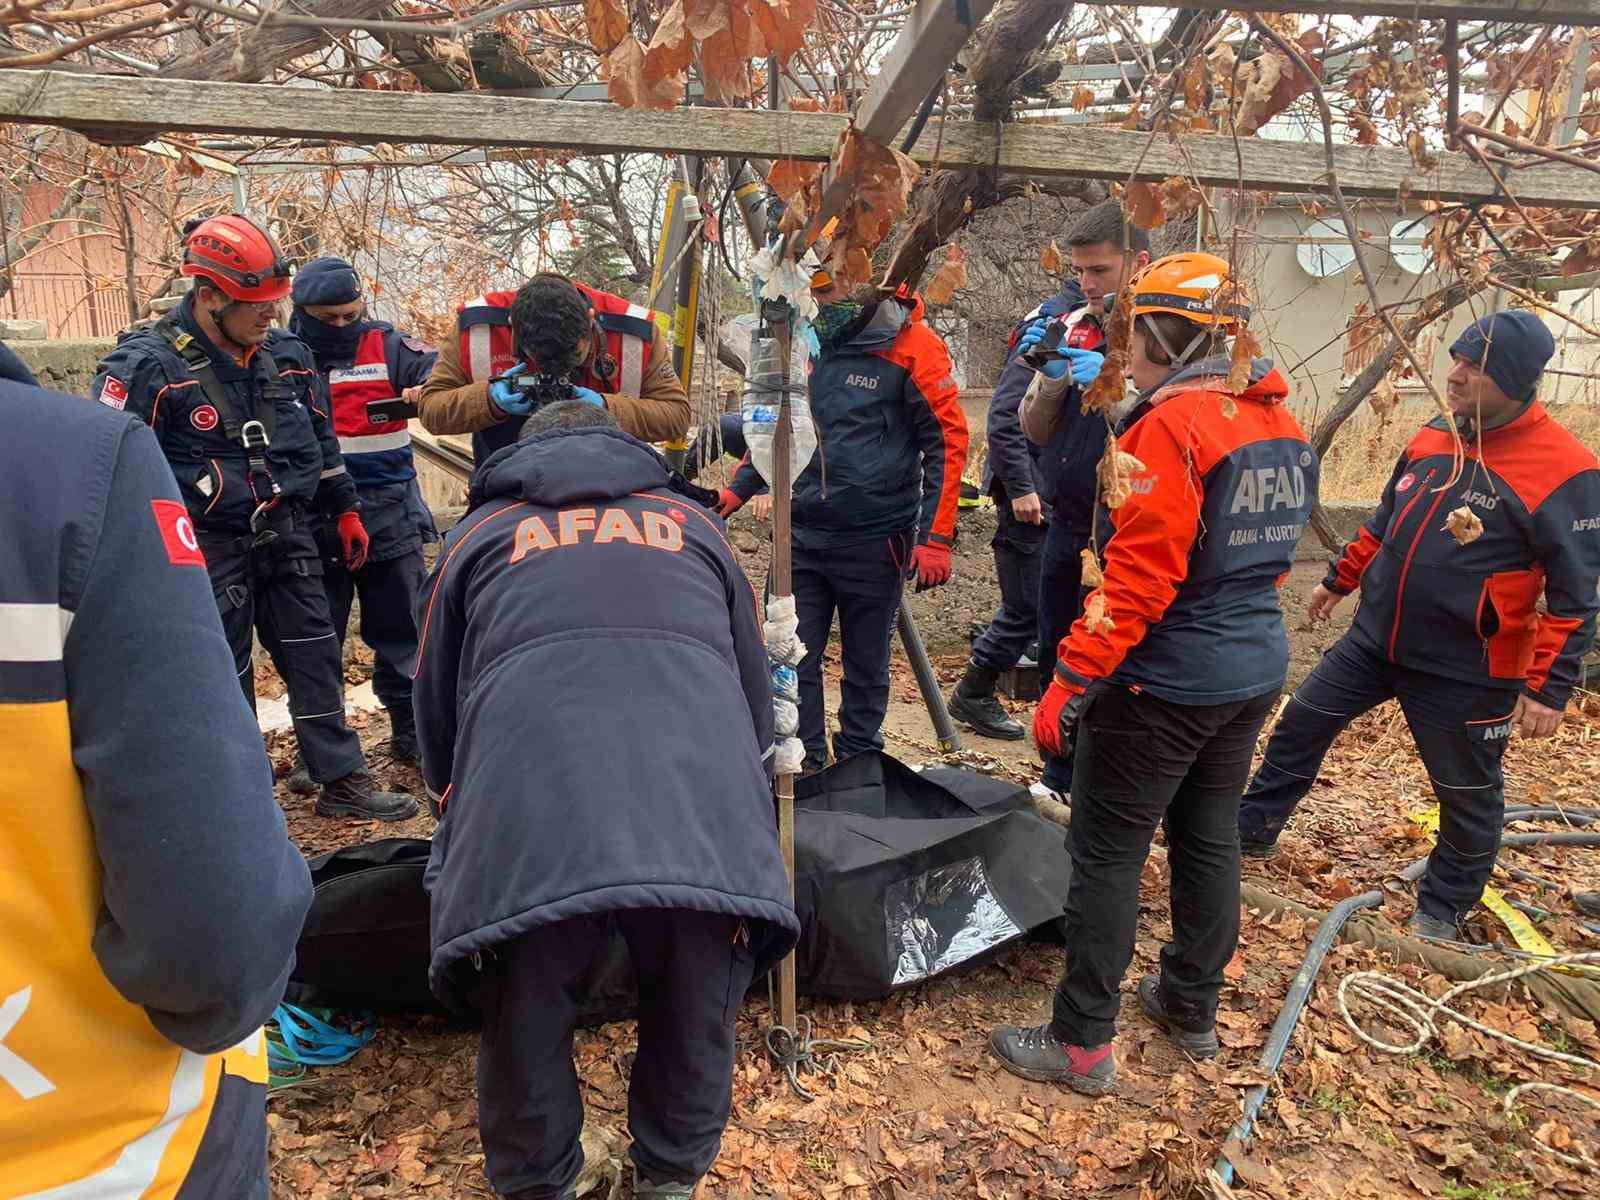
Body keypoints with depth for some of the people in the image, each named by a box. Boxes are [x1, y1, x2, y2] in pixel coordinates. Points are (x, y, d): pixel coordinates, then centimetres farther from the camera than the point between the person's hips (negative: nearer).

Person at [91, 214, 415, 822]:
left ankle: (342, 781, 22)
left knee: (316, 658, 10)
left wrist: (345, 509, 17)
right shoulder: (150, 364, -13)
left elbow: (321, 438, 18)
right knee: (225, 680, 5)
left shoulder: (286, 356, 6)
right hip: (211, 549, -5)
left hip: (288, 537, 6)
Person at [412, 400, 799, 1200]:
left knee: (524, 1039, 21)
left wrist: (460, 821, 52)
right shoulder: (694, 524, 31)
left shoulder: (480, 532, 28)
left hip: (529, 833, 0)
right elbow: (757, 702, 37)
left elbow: (435, 714, 34)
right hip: (709, 828, 1)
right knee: (694, 1032, 23)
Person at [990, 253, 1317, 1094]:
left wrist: (1069, 682, -22)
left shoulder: (1172, 427, -19)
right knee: (1209, 835, 19)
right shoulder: (1281, 423, 7)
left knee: (1108, 852, 2)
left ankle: (1082, 1043, 12)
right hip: (1257, 670, 9)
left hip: (1166, 681, -8)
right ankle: (1193, 1007, 35)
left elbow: (1137, 580, -25)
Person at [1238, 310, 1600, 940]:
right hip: (1375, 637, 6)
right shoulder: (1433, 437, 2)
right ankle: (1252, 829, 31)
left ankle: (1442, 909, 32)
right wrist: (1339, 579, 23)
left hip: (1467, 668, -6)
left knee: (1467, 794, 11)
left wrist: (1549, 687, -18)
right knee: (1300, 724, 13)